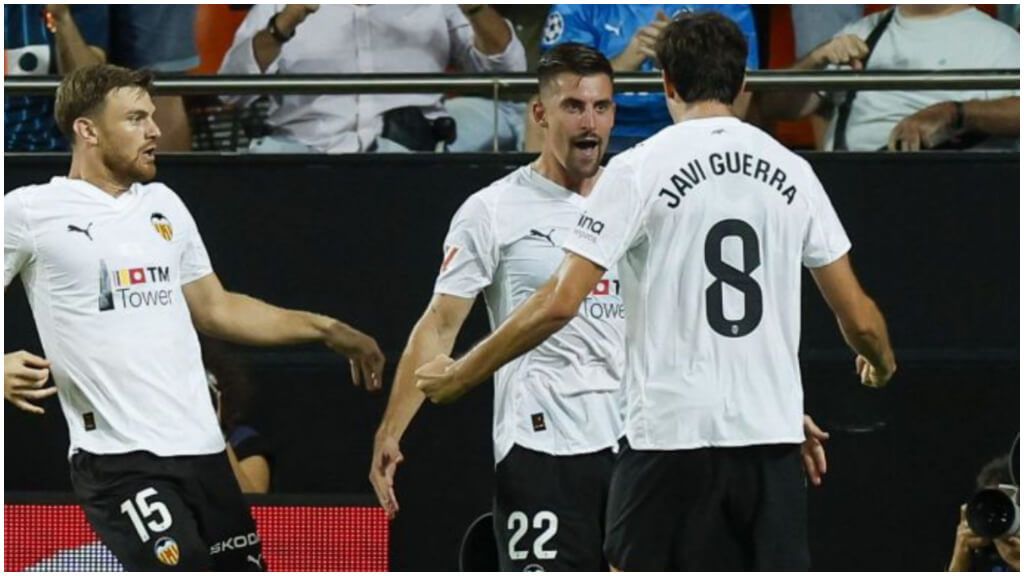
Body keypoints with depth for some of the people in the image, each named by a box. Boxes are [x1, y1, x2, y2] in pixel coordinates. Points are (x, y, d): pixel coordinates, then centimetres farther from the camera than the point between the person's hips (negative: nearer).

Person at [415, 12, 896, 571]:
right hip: (772, 434, 3)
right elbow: (858, 316, 11)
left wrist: (458, 375, 0)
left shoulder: (638, 168, -5)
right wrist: (881, 364, 35)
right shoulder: (792, 172, 7)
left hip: (670, 432, -3)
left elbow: (559, 302, -11)